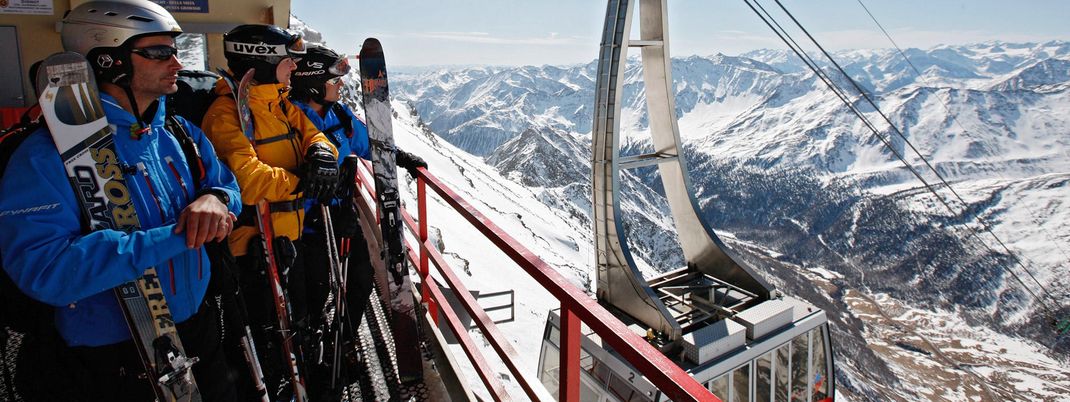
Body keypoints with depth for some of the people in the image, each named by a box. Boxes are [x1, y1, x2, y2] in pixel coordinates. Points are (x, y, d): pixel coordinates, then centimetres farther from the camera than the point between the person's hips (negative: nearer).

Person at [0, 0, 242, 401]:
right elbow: (43, 269, -27)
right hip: (116, 357, -6)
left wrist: (216, 198, -18)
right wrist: (175, 237, -32)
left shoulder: (180, 133, 2)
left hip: (198, 325, 6)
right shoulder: (48, 155, -18)